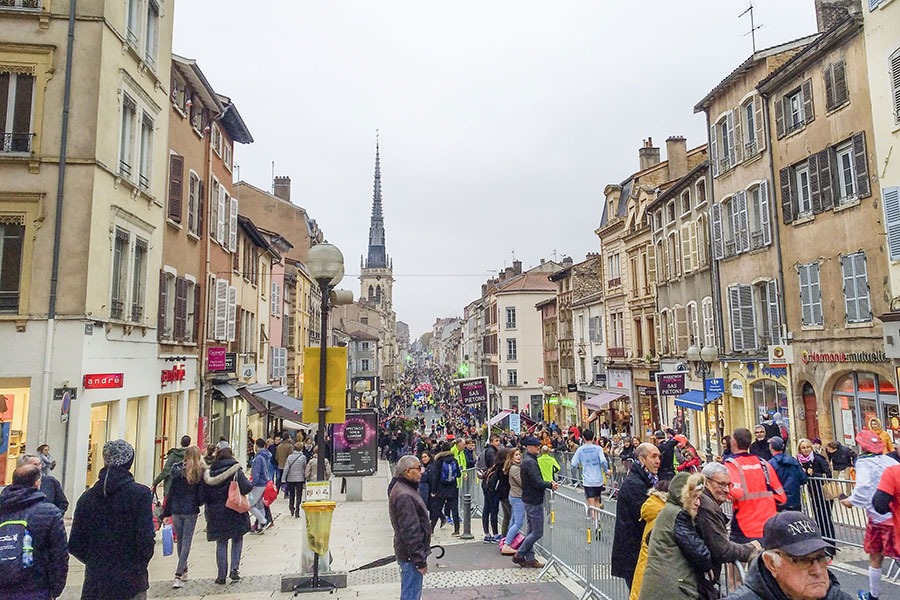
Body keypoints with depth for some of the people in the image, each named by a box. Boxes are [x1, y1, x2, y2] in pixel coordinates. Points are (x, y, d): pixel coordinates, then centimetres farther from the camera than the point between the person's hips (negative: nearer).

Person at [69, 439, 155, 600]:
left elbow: (75, 545, 2)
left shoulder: (87, 497, -1)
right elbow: (146, 539, -15)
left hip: (94, 583, 3)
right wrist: (141, 566, 3)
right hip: (131, 581, -3)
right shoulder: (141, 494, -13)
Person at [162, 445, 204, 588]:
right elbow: (202, 495, -7)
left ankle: (183, 570, 29)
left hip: (176, 510, 2)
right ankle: (178, 575, -4)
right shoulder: (201, 472, -7)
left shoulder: (177, 470, -3)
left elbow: (171, 492, -1)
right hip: (191, 511, -2)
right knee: (186, 543, 4)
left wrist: (166, 512, 5)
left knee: (180, 541, 17)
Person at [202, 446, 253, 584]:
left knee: (221, 543, 11)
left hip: (216, 513, 3)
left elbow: (204, 494, 4)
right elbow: (246, 488, -20)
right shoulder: (236, 471, -10)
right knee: (237, 539, 14)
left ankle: (221, 575, 13)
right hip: (234, 511, -2)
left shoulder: (209, 473, 1)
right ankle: (234, 569, 3)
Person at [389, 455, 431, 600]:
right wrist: (420, 560, -20)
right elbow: (410, 532, -25)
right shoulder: (404, 496, -24)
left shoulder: (403, 489, 11)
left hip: (411, 554, 11)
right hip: (411, 555, -10)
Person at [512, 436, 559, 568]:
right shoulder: (530, 462, -20)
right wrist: (550, 485, -11)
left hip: (529, 499, 11)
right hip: (534, 501, -11)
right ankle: (519, 555, 5)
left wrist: (548, 484, 4)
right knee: (537, 533, -2)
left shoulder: (526, 460, 13)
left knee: (531, 531, 15)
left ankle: (529, 558, 21)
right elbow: (537, 483, -25)